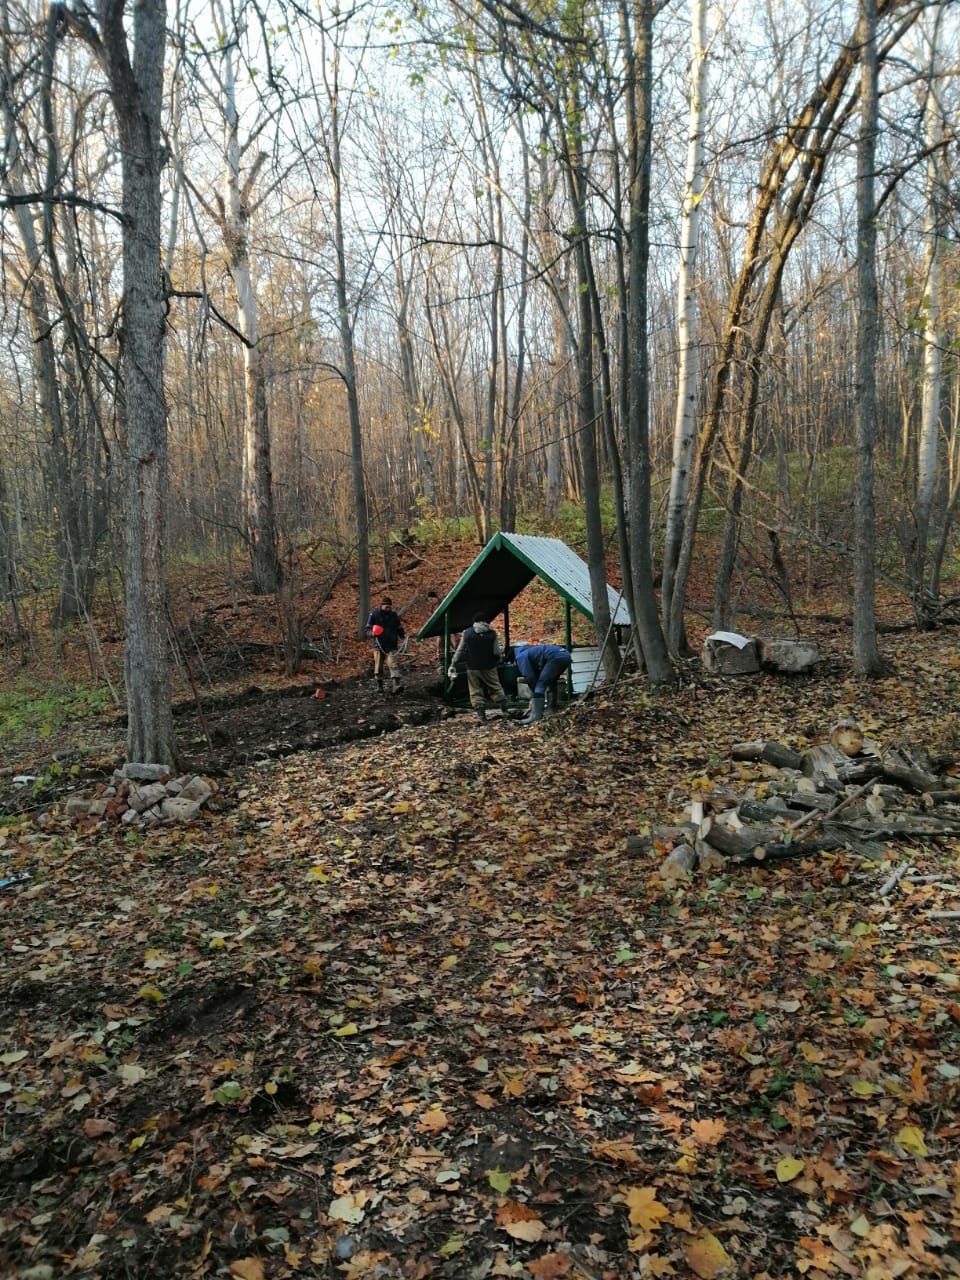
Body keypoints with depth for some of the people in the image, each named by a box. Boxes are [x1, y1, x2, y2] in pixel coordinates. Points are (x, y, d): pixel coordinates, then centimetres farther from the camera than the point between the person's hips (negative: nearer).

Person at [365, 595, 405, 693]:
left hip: (392, 646, 1)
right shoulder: (374, 614, 1)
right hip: (379, 646, -1)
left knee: (394, 664, -14)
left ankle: (395, 685, -24)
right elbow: (368, 629, 1)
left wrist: (404, 635, -2)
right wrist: (372, 633, -22)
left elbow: (399, 629, 19)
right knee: (378, 666, 7)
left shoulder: (394, 616, 9)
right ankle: (379, 685, 22)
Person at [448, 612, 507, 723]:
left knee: (475, 691, 6)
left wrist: (453, 665, 8)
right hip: (489, 667, 0)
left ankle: (480, 712, -3)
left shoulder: (467, 633, -3)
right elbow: (497, 652, -6)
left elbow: (459, 651, 1)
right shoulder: (492, 633, -6)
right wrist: (496, 662, 14)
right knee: (495, 688, 14)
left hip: (473, 667, 0)